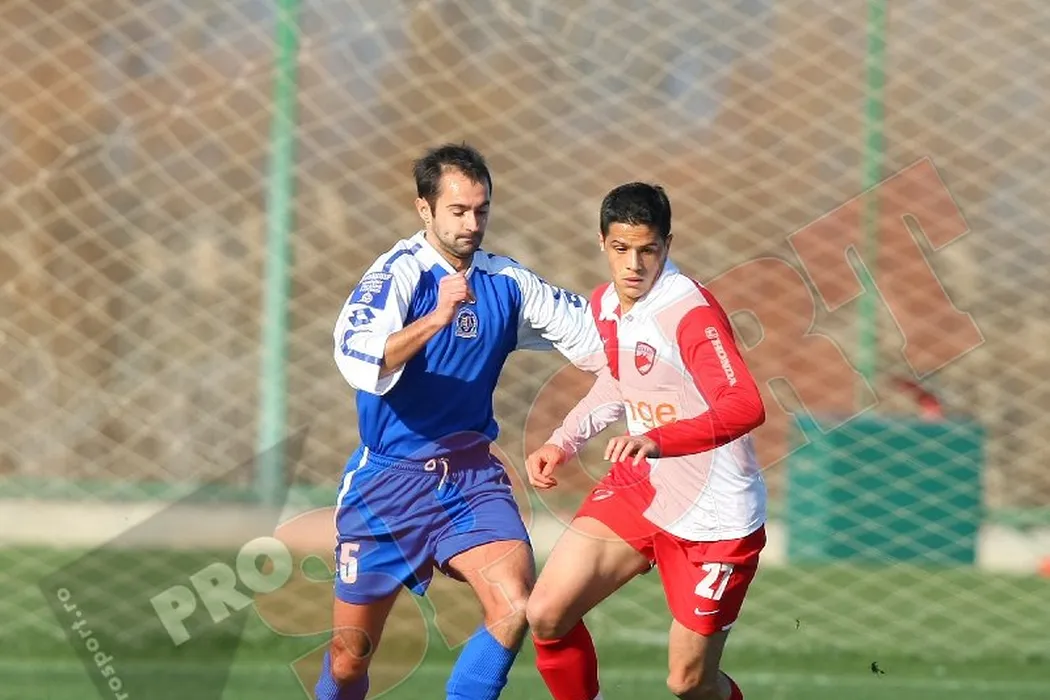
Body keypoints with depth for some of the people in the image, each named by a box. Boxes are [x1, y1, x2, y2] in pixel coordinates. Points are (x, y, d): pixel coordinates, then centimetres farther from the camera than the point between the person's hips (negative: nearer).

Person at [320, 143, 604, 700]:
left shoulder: (506, 282, 3)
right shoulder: (398, 273, -13)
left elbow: (592, 334, 12)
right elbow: (358, 362, -28)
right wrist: (437, 318, -40)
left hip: (471, 476, 4)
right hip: (391, 481, -4)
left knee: (515, 610, -21)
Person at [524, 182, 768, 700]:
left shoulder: (691, 312, -23)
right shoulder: (605, 304, 3)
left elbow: (746, 407, -36)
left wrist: (657, 441, -49)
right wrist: (562, 442, 13)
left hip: (712, 516, -7)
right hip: (639, 486, 7)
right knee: (546, 615, -7)